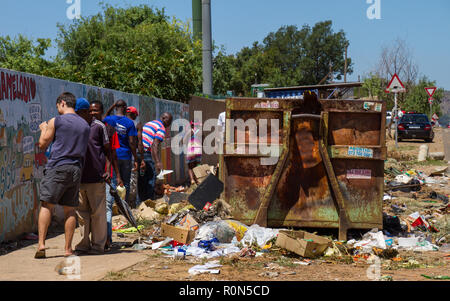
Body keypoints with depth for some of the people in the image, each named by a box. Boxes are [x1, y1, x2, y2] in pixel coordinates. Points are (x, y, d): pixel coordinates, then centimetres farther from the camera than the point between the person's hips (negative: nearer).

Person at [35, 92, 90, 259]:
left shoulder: (56, 121, -2)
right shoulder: (85, 124, 14)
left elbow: (42, 144, 3)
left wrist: (44, 129, 23)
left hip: (57, 167, -5)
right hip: (76, 169, 5)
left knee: (46, 205, -4)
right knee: (70, 209, 7)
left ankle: (41, 244, -14)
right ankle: (68, 248, 7)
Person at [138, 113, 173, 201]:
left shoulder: (148, 124, 21)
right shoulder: (161, 128, -6)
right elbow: (154, 145, -18)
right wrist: (157, 162, -24)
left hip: (138, 153, 8)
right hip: (147, 155, -8)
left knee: (141, 181, 14)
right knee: (151, 181, -2)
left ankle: (142, 201, 19)